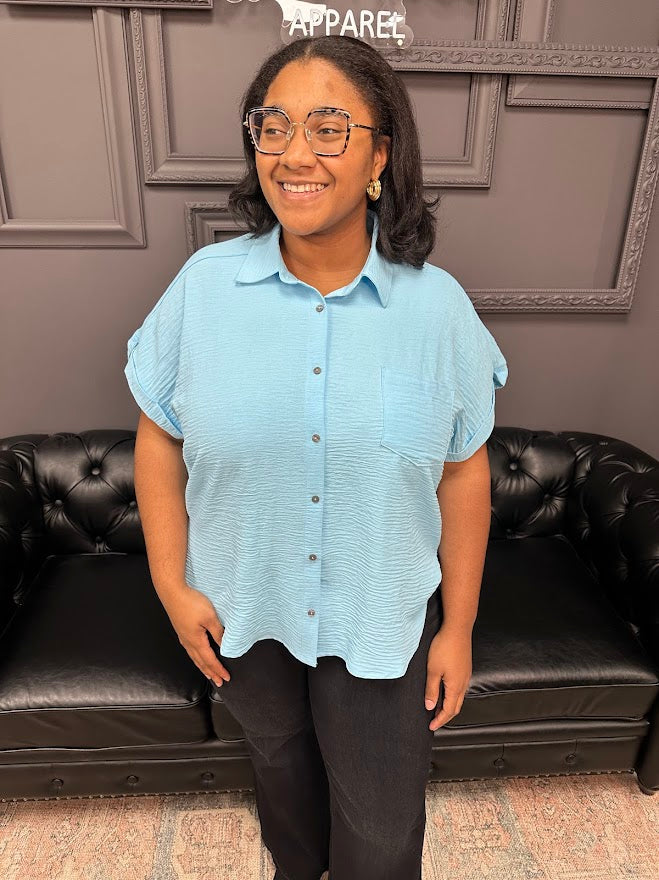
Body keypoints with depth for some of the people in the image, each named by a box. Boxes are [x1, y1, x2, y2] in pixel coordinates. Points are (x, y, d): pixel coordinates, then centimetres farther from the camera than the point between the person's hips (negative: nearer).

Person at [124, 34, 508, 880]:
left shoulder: (438, 305, -14)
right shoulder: (203, 283, -12)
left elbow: (463, 471, -8)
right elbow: (159, 438, -3)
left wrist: (458, 627, -3)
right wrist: (171, 584, -5)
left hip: (380, 617, -1)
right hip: (240, 607, 2)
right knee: (277, 754, 31)